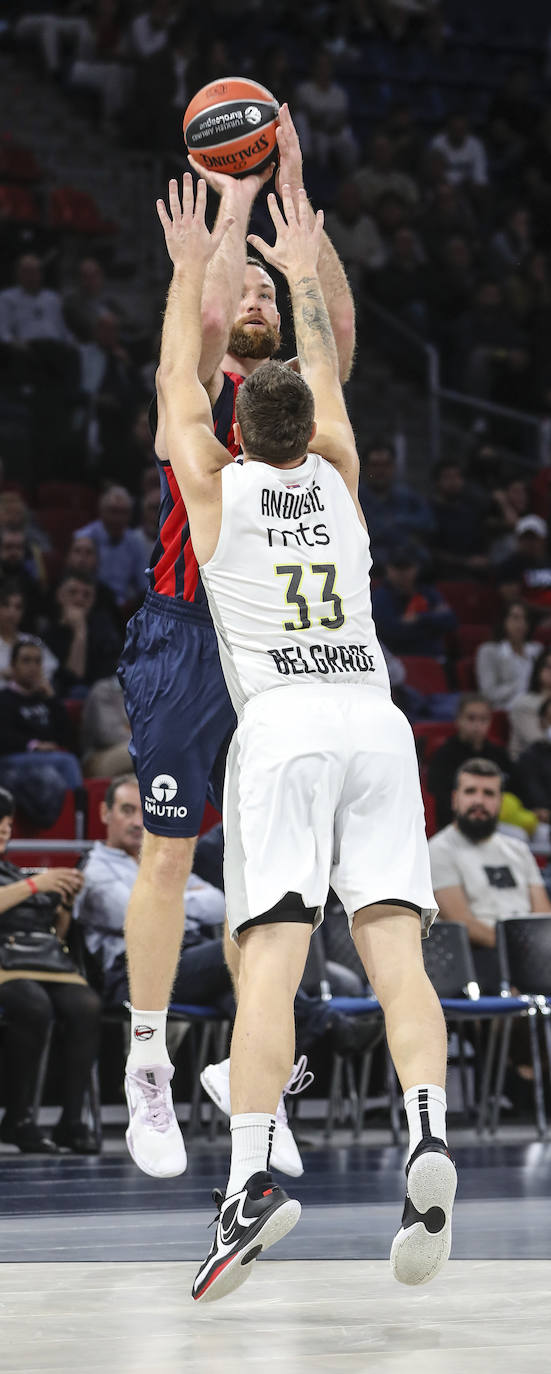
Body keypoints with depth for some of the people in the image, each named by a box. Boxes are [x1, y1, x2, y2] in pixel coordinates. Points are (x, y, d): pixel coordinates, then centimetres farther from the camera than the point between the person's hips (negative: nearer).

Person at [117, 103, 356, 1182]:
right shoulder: (196, 384, 0)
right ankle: (148, 1077, 2)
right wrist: (235, 201, -14)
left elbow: (338, 319, -6)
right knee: (168, 854, -3)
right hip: (187, 640, -4)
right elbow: (205, 310, -21)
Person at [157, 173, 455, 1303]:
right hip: (376, 720, 3)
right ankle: (429, 1136, -30)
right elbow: (325, 379, 37)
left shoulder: (217, 486, 12)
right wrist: (302, 273, 48)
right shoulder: (338, 480, 19)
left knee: (270, 958, -14)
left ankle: (252, 1180, -28)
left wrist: (192, 269, 39)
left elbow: (179, 380, 27)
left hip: (283, 729, -3)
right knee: (395, 949, -7)